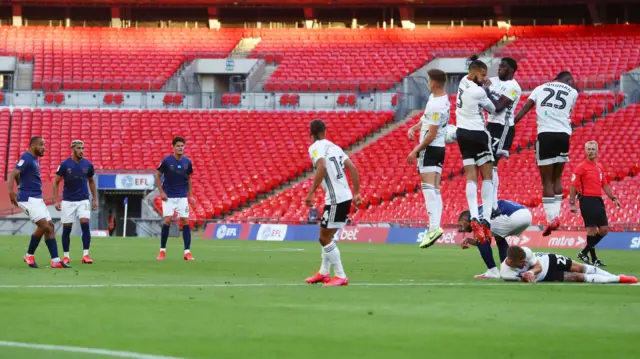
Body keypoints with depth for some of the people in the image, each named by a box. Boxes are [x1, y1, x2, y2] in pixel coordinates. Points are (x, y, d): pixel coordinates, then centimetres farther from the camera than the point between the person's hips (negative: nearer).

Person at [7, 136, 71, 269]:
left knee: (50, 226, 3)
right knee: (44, 225, -16)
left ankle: (55, 260, 3)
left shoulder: (33, 160, 17)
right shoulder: (26, 159, -12)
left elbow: (17, 175, 30)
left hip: (37, 199, 10)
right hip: (28, 199, -10)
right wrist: (11, 191, -35)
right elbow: (12, 174, -23)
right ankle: (29, 255, -1)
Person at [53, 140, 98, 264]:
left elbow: (91, 182, 15)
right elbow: (56, 182, 1)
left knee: (85, 225, -14)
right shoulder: (64, 165, -7)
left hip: (83, 200, 1)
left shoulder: (88, 165, 0)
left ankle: (85, 255, -12)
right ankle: (66, 256, 14)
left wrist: (95, 199, 13)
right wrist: (56, 200, -5)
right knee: (66, 228, 2)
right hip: (68, 201, -1)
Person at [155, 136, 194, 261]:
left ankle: (187, 252, -2)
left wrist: (190, 195, 6)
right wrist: (161, 192, -6)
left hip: (182, 197, 3)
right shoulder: (167, 161, -8)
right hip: (168, 197, -3)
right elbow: (158, 176, 1)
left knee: (185, 221, -5)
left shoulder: (187, 162, 1)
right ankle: (162, 250, 1)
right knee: (167, 220, -11)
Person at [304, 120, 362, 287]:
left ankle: (341, 276, -1)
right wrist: (357, 193, 14)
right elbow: (353, 168, 12)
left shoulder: (315, 147, -6)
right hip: (345, 197, 8)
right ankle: (324, 273, 27)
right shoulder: (334, 147, 17)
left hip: (335, 199, -8)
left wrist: (311, 193, -22)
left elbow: (322, 167, -25)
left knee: (325, 238, -1)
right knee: (326, 236, 20)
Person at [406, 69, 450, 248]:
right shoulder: (441, 98, 9)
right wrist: (414, 128, 8)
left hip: (430, 149, -10)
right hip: (440, 148, 10)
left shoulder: (436, 105, -22)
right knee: (435, 191, 7)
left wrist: (416, 151, -16)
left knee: (428, 188, -15)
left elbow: (432, 134, -21)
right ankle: (436, 226, 2)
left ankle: (434, 227, -25)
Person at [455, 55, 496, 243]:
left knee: (471, 176, 0)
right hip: (477, 134, -7)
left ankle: (474, 218, -16)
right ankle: (486, 220, -11)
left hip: (462, 133, 7)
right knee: (487, 176, -1)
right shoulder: (478, 92, -18)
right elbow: (492, 109, -4)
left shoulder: (463, 82, 4)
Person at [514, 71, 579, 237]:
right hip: (563, 135, 1)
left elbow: (523, 110, 7)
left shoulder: (541, 88, 16)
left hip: (545, 134, -1)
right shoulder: (572, 92, 13)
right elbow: (568, 114, 17)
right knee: (557, 178, 15)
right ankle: (556, 215, 6)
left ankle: (551, 218, -6)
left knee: (547, 180, 3)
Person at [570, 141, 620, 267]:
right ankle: (593, 259, 0)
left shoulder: (599, 167, 15)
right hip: (587, 200, -8)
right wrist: (572, 203, -14)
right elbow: (573, 186, -8)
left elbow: (605, 185, 21)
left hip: (598, 200, 8)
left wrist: (613, 198, 11)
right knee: (592, 229, -7)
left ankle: (584, 253, 18)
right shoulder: (581, 167, -6)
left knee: (604, 230, 6)